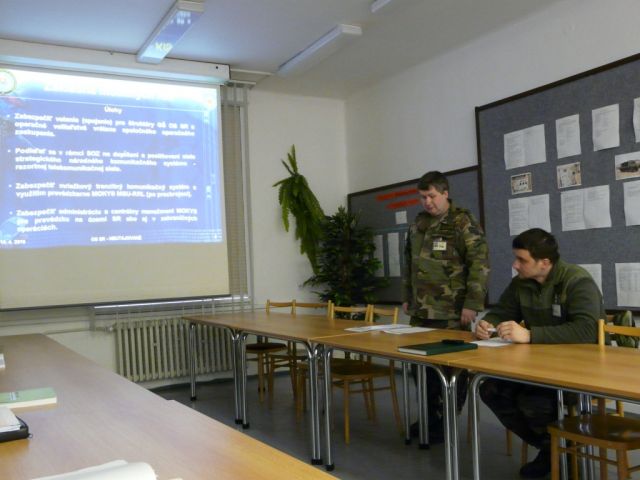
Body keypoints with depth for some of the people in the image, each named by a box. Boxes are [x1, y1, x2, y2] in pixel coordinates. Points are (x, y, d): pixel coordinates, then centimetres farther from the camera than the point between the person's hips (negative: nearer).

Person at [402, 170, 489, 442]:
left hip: (451, 313, -7)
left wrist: (472, 304, -16)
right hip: (421, 311, 7)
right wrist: (407, 298, 19)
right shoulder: (418, 223, 13)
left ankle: (447, 423, 16)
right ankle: (430, 417, 28)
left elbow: (480, 264, -12)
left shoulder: (463, 223, -8)